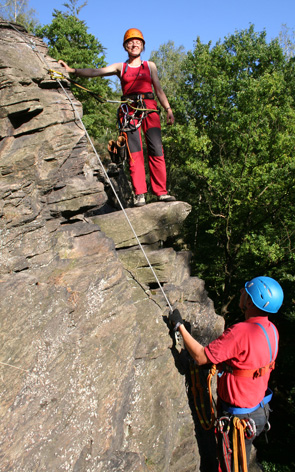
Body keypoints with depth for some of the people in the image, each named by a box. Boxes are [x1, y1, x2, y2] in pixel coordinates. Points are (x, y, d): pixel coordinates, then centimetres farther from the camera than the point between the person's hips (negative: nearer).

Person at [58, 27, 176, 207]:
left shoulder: (150, 65, 22)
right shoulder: (120, 67, 18)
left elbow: (159, 89, 19)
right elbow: (96, 72, 8)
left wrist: (168, 109, 7)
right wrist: (72, 70, -3)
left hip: (149, 108, 1)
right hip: (129, 109, -1)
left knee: (156, 150, -12)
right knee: (135, 152, -12)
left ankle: (161, 192, -10)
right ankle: (140, 194, -13)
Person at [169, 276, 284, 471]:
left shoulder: (241, 331, -34)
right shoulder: (271, 330, -6)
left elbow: (200, 357, -29)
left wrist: (180, 326, -20)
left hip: (240, 416, -7)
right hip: (260, 409, 8)